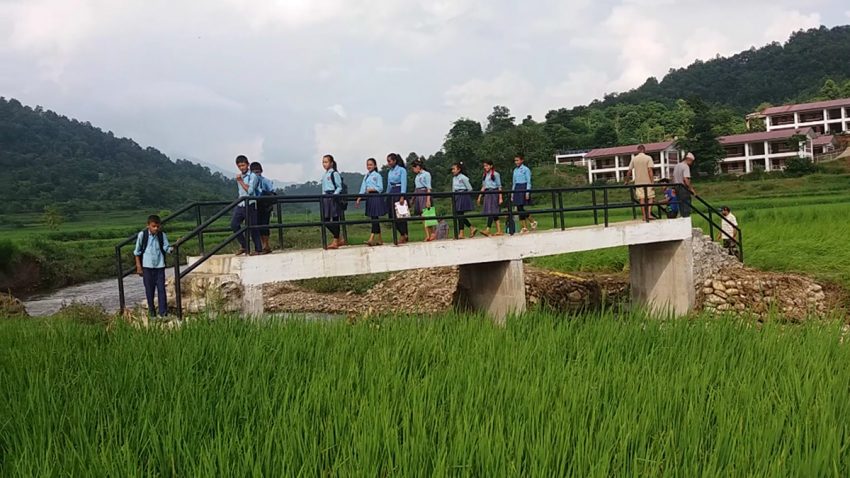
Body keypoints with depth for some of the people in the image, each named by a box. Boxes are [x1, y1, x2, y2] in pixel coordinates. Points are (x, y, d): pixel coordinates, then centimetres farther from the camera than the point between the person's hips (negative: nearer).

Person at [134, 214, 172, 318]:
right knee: (149, 289, 6)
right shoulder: (142, 235, -6)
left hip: (159, 266, 1)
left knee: (161, 288, 1)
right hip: (147, 266, -1)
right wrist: (138, 267, -1)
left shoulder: (162, 235, -1)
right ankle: (151, 310, 20)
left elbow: (167, 248, -2)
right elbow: (137, 252, 1)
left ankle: (163, 311, 7)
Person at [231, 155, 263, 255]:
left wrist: (240, 181, -13)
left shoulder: (252, 176, -6)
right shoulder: (239, 176, 15)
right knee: (234, 224, -2)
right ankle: (243, 245, 10)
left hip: (249, 205, -6)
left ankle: (257, 249, 7)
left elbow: (250, 190, -16)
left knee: (252, 227, -3)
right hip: (240, 205, 6)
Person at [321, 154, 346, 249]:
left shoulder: (335, 173, -6)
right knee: (325, 220, 6)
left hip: (333, 197, -8)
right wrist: (323, 196, 11)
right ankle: (339, 239, 16)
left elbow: (339, 187, -8)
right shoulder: (324, 175, 16)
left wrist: (334, 195, -20)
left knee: (335, 218, -4)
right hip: (326, 198, 8)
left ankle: (335, 242, 1)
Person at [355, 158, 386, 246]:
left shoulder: (377, 175, -3)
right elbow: (363, 189, 11)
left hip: (376, 197, -7)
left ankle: (371, 238, -18)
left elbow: (380, 188, -8)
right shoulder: (366, 177, 16)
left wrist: (371, 189, -19)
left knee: (374, 218, -11)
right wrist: (358, 199, 2)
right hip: (369, 198, 7)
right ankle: (379, 239, 13)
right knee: (374, 219, 8)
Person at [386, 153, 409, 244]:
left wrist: (402, 197, -20)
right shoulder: (390, 172, 15)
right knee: (393, 215, 2)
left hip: (400, 193, -7)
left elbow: (404, 184, -12)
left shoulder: (402, 170, -5)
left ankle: (404, 235, -2)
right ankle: (403, 235, 8)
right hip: (392, 194, 7)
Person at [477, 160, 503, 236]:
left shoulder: (495, 174, -3)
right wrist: (479, 197, 13)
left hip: (494, 193, -7)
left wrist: (500, 198, -9)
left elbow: (499, 187, -4)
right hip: (487, 194, 7)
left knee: (491, 212, -14)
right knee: (494, 213, 5)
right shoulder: (485, 175, 16)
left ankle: (487, 230, -22)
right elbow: (483, 187, 18)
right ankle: (499, 231, 7)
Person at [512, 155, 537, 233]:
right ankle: (524, 227, 6)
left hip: (524, 188, -7)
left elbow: (529, 181, -7)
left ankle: (533, 222, 3)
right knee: (519, 209, 2)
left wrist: (527, 192, -14)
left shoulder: (526, 169, -4)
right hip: (517, 189, 7)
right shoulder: (515, 170, 15)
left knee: (521, 208, -12)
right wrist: (512, 193, 14)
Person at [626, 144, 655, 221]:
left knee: (642, 199, 5)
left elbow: (629, 171, 6)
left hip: (638, 182, 3)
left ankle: (645, 216, 4)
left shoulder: (634, 159, 6)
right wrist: (652, 182, -11)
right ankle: (649, 214, -11)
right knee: (651, 197, 6)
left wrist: (626, 181, 16)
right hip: (647, 181, -3)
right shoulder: (648, 158, -3)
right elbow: (650, 170, -11)